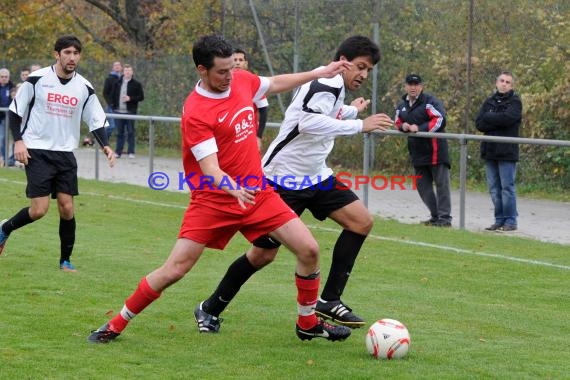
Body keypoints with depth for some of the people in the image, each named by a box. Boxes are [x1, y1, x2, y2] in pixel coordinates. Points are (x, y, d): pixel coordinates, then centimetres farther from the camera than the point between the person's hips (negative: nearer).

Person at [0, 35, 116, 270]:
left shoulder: (84, 88, 3)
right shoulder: (37, 79, -6)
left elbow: (96, 121, 7)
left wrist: (105, 146, -9)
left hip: (65, 154, 4)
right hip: (37, 151, -4)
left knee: (67, 207, -3)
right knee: (39, 209, -11)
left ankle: (65, 260, 12)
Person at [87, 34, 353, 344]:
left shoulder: (242, 80, 0)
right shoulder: (195, 112, -20)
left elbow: (275, 84, 23)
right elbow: (210, 170, -27)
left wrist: (320, 73, 28)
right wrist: (233, 189, -46)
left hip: (257, 193, 6)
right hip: (213, 200, -6)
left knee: (309, 249, -3)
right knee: (174, 270, -8)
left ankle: (308, 323, 18)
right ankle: (116, 325, 10)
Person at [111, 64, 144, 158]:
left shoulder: (136, 84, 1)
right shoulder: (117, 83, 10)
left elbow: (141, 97, -1)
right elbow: (113, 95, 17)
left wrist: (130, 98, -14)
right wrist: (114, 105, 5)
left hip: (130, 112, -3)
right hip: (118, 111, 3)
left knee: (130, 132, 0)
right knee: (119, 132, 7)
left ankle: (131, 152, 5)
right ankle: (118, 151, 12)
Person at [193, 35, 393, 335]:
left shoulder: (334, 85, 10)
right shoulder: (330, 81, -19)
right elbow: (308, 122, -36)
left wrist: (352, 111, 31)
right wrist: (359, 125, -33)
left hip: (314, 175, 9)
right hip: (283, 178, -9)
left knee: (362, 221, -5)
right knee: (263, 253, -2)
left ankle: (328, 301, -1)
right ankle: (210, 309, 18)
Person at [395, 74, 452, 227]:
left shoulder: (430, 101, -10)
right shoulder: (402, 106, 14)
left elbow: (440, 119, -19)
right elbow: (398, 123, 23)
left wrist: (419, 128, -21)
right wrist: (403, 126, -3)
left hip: (435, 149, -8)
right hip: (417, 151, 8)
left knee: (441, 183, -5)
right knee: (422, 185, 10)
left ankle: (445, 218, -4)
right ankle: (435, 216, 20)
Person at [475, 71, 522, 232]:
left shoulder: (515, 102, -1)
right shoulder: (489, 102, 13)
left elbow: (507, 118, -21)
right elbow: (479, 124, 1)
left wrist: (488, 118, -7)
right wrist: (498, 121, -13)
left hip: (507, 152, -5)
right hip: (490, 151, 5)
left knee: (507, 187, -5)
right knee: (494, 188, 8)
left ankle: (510, 221, 0)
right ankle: (499, 220, 14)